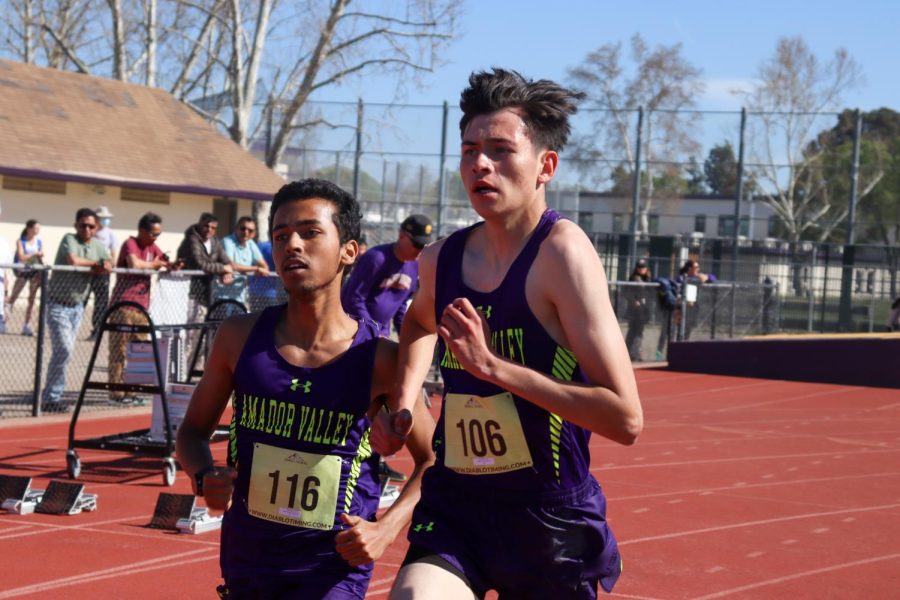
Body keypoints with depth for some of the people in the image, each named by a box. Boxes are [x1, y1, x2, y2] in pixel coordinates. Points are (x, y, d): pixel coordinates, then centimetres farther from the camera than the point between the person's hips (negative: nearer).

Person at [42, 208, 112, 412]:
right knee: (63, 349, -15)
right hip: (58, 304, -7)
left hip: (77, 306, 7)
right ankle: (51, 399, -8)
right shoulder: (69, 239, -12)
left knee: (65, 351, 8)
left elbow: (109, 266, 11)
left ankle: (51, 397, 14)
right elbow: (73, 260, -28)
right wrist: (95, 264, -12)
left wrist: (104, 267, -14)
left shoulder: (97, 245, 8)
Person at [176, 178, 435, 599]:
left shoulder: (380, 359, -11)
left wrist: (387, 529, -12)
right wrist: (204, 478, -11)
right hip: (247, 560, 4)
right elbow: (194, 428, 10)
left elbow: (432, 460, 2)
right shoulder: (239, 338, -5)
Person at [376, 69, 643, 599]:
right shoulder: (441, 259, 3)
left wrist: (492, 365, -24)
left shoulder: (562, 252, -15)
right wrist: (402, 404, 13)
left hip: (550, 517, -4)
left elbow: (626, 419, -23)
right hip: (453, 507, 4)